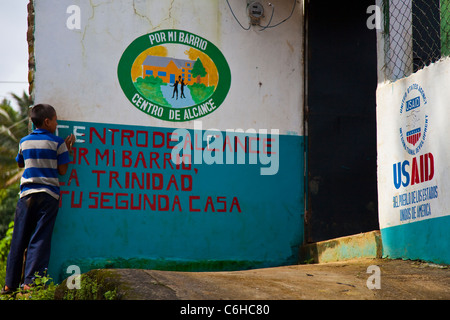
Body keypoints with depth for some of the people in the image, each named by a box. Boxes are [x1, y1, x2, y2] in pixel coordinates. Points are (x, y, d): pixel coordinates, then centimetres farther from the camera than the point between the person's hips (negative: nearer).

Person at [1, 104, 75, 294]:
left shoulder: (24, 142, 9)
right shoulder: (58, 143, -3)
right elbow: (62, 170, -1)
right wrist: (67, 149, 7)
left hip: (26, 194, 3)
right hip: (48, 195, -3)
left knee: (19, 239, 7)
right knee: (40, 239, -3)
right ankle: (30, 282, -11)